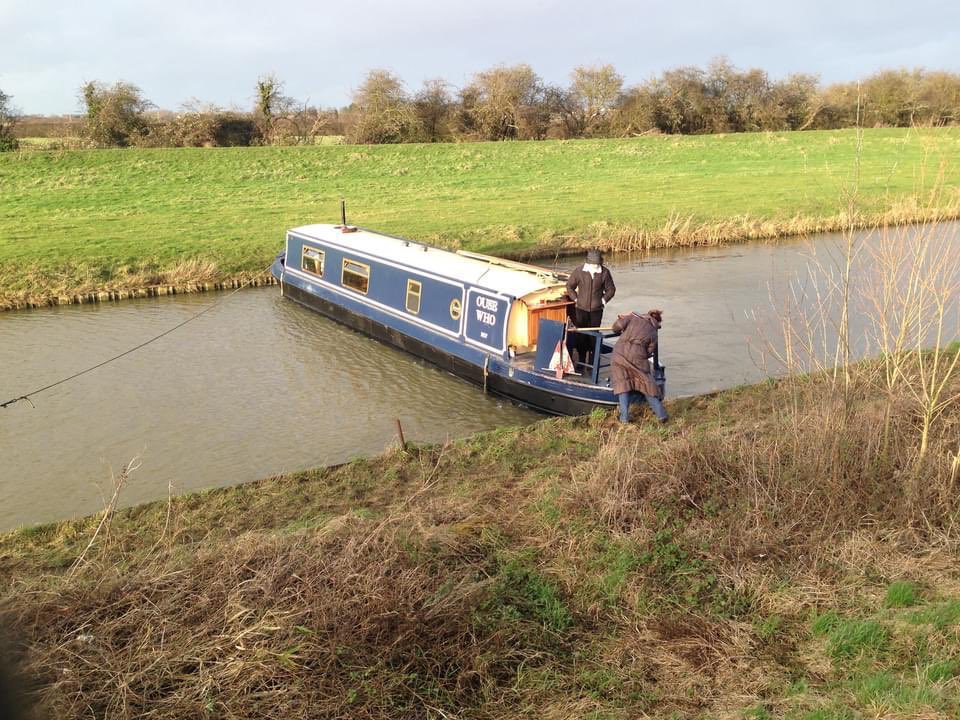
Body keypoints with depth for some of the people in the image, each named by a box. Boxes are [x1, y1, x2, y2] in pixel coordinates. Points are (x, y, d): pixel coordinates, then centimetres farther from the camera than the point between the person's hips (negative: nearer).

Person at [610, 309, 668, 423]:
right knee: (647, 384, 12)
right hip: (637, 358, 0)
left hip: (620, 353, 0)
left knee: (622, 383, 9)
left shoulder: (634, 317, 10)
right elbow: (649, 352, 9)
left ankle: (624, 416, 1)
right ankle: (661, 414, 11)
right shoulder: (654, 333, 11)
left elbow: (617, 326, 1)